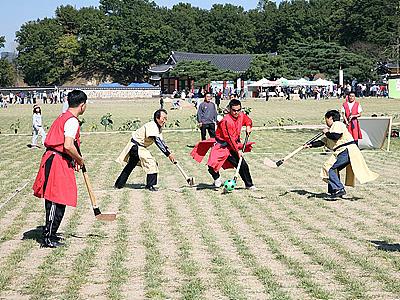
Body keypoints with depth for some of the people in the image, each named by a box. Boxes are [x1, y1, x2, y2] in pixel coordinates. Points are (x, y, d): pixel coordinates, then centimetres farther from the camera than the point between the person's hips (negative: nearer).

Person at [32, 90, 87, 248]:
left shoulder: (63, 117, 18)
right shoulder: (72, 121, -13)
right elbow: (68, 146, -24)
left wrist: (74, 160, 17)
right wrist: (80, 160, -8)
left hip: (51, 158, 10)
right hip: (59, 162, -10)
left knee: (53, 201, 17)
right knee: (58, 202, -5)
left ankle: (49, 234, 27)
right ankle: (49, 238, -1)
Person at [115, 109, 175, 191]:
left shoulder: (159, 128, 6)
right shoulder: (152, 126, -26)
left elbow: (161, 141, 7)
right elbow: (158, 142, -34)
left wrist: (169, 153, -7)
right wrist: (168, 154, -36)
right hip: (136, 146, -11)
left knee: (130, 166, 20)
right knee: (151, 163, -16)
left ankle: (119, 184, 32)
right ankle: (150, 185, -10)